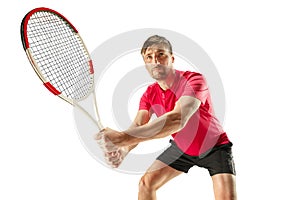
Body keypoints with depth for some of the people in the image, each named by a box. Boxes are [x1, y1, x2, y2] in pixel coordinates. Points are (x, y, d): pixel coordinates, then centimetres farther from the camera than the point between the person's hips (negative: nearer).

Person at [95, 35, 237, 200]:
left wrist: (123, 137, -58)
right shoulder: (150, 94, -10)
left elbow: (177, 119, -48)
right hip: (181, 147, 5)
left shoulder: (194, 80, -31)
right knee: (146, 182, 2)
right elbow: (137, 125, -23)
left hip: (214, 146, -5)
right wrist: (122, 149, -49)